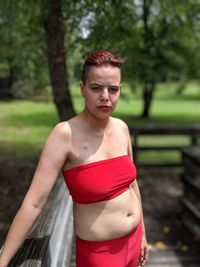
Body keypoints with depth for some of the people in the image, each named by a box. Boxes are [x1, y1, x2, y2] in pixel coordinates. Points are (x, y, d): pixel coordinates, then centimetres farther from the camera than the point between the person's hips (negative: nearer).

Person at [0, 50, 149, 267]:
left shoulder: (121, 128, -5)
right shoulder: (65, 134, -23)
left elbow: (131, 183, 7)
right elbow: (33, 202, -24)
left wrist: (142, 234, 13)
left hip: (133, 239, 6)